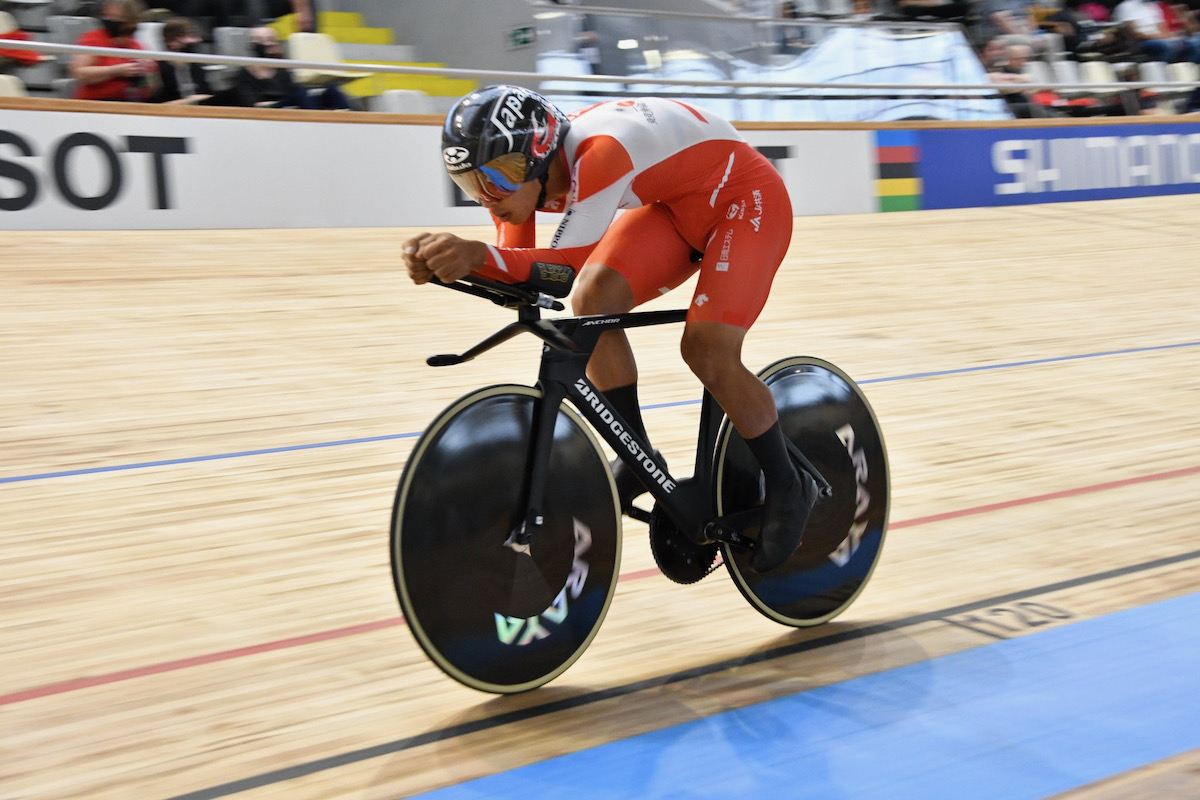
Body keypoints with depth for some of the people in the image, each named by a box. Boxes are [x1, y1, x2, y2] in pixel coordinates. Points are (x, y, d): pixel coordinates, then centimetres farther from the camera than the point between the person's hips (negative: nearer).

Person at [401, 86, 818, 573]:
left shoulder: (599, 151, -38)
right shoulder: (525, 170, -13)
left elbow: (570, 262, -42)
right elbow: (513, 268, -12)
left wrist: (478, 254, -56)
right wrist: (437, 259, -31)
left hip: (745, 199, -8)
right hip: (676, 205, 8)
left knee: (707, 349, -20)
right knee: (593, 300, -15)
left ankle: (788, 489, 2)